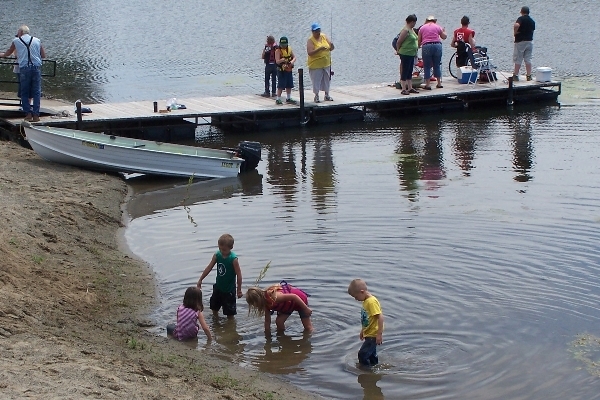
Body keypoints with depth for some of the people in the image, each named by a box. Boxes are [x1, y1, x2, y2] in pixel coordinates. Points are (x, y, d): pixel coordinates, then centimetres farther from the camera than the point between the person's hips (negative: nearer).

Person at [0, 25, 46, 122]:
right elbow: (43, 55, 15)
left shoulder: (16, 41, 9)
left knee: (24, 93, 10)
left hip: (24, 68, -1)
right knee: (36, 92, 5)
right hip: (36, 68, 1)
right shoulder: (37, 40, 12)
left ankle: (28, 114, 1)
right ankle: (36, 115, -1)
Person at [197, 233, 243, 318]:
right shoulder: (217, 255, -9)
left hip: (229, 290, -6)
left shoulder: (233, 259, -24)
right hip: (218, 287, 6)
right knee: (214, 308, 22)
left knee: (229, 312, 2)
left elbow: (239, 274, -20)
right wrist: (200, 280, 4)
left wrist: (239, 290, -16)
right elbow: (209, 268, 1)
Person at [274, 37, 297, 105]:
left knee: (289, 85, 13)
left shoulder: (289, 49, 6)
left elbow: (294, 57, 10)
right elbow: (277, 61, -18)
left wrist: (292, 61, -12)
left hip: (289, 70, 6)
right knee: (281, 86, -8)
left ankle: (288, 98, 26)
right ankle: (278, 99, -1)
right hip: (281, 70, -6)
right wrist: (282, 60, -39)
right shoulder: (278, 51, -10)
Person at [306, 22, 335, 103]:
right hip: (316, 65, -5)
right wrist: (319, 49, -32)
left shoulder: (324, 37, 5)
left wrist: (331, 46, -15)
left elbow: (331, 48, 9)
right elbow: (309, 53, -22)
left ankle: (327, 95, 27)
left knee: (327, 80, 13)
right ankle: (316, 96, 13)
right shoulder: (310, 40, -10)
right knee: (316, 81, 0)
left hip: (326, 64, 5)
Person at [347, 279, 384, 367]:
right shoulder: (366, 301, 7)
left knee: (363, 354, -10)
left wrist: (379, 334, -27)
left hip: (373, 335, -10)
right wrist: (363, 330, 26)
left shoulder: (372, 302, -23)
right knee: (371, 355, 19)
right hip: (368, 334, 10)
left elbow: (380, 317, -26)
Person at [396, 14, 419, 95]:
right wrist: (398, 51, -1)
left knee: (410, 72, 13)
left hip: (412, 54, 9)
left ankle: (410, 88, 19)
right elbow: (398, 42, -14)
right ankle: (403, 89, -2)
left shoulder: (412, 29, 13)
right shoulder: (405, 30, -16)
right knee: (405, 71, -5)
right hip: (405, 54, -9)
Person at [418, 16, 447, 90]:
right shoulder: (437, 27, 11)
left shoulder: (422, 28, 11)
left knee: (427, 66, 5)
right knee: (437, 65, 14)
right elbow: (444, 37, 23)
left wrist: (418, 46, 33)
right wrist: (444, 31, 44)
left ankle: (428, 84, 2)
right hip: (437, 46, 1)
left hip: (426, 46, -1)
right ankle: (439, 83, 18)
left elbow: (419, 41, 13)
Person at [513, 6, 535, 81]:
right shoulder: (532, 21, 9)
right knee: (528, 59, 8)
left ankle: (515, 75, 2)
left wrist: (515, 32, -15)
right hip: (530, 41, 5)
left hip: (520, 41, -5)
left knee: (518, 60, 0)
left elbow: (516, 25, -30)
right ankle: (529, 76, 7)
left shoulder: (521, 19, -11)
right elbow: (532, 30, 14)